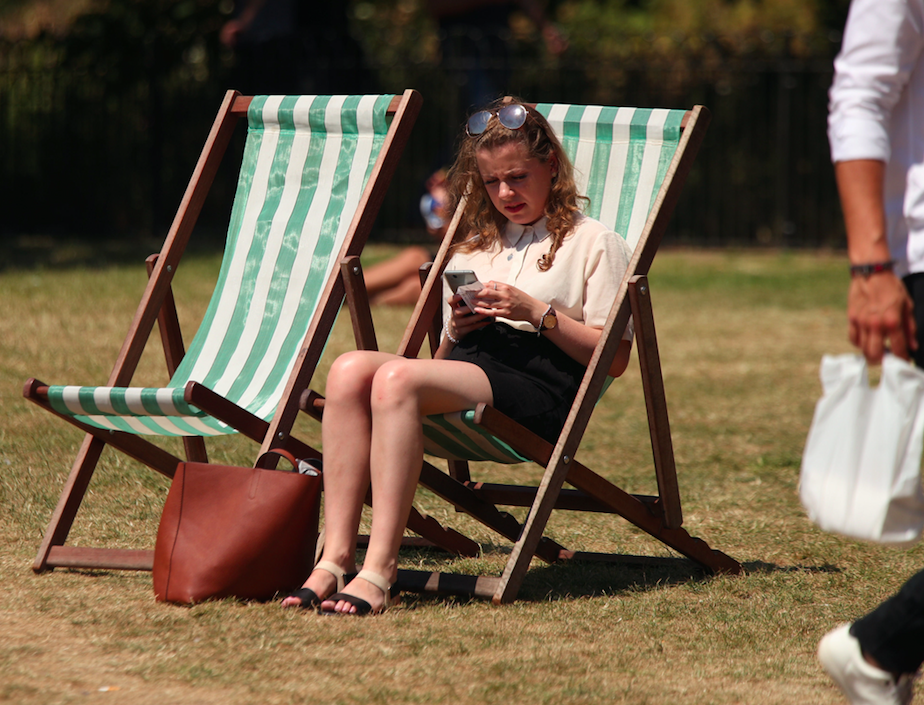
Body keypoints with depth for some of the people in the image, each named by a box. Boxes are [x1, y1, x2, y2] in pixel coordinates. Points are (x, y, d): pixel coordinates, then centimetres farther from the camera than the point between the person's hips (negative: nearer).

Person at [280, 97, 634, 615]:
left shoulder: (594, 243, 11)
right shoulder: (476, 246, 30)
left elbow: (614, 358, 0)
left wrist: (536, 311, -8)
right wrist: (456, 328, 5)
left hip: (538, 384, -6)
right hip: (468, 368, 6)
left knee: (397, 378, -34)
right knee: (350, 369, -26)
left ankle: (380, 569, -41)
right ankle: (336, 557, -35)